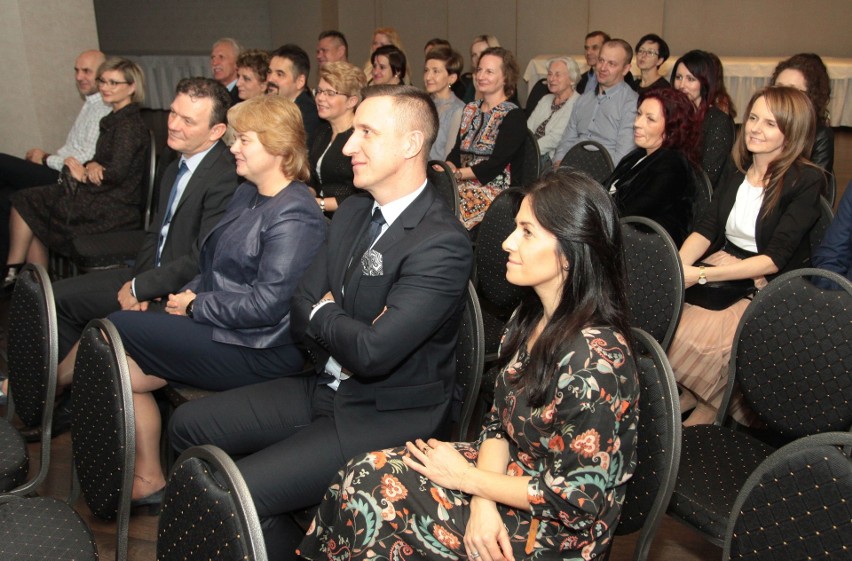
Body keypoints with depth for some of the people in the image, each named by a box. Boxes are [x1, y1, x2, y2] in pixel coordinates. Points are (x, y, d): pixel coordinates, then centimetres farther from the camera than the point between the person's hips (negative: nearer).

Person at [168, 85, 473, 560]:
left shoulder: (442, 243, -23)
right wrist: (340, 332, -14)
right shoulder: (354, 211, 5)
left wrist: (324, 315, -9)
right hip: (328, 389, 9)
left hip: (388, 417, -9)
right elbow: (303, 308, 7)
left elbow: (373, 352, -29)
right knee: (189, 425, 7)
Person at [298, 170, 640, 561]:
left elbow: (577, 499, -23)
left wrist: (467, 478, -14)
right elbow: (498, 424, 4)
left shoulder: (593, 357, -27)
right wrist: (483, 504, -14)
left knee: (369, 485, -13)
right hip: (511, 471, 7)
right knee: (365, 475, -9)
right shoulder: (530, 317, -1)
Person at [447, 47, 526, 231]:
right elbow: (457, 151, 13)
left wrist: (456, 174, -17)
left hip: (494, 189, -6)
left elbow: (497, 164, -13)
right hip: (463, 185, 6)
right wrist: (447, 169, -10)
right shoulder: (470, 109, 17)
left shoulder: (513, 116, -4)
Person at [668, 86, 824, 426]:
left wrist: (700, 275, -23)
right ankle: (687, 394, -2)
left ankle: (709, 407, -4)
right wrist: (677, 267, -18)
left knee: (698, 334, -31)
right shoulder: (736, 173, 13)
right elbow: (706, 228, 3)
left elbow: (775, 258, -16)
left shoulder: (807, 181, -7)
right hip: (721, 267, 6)